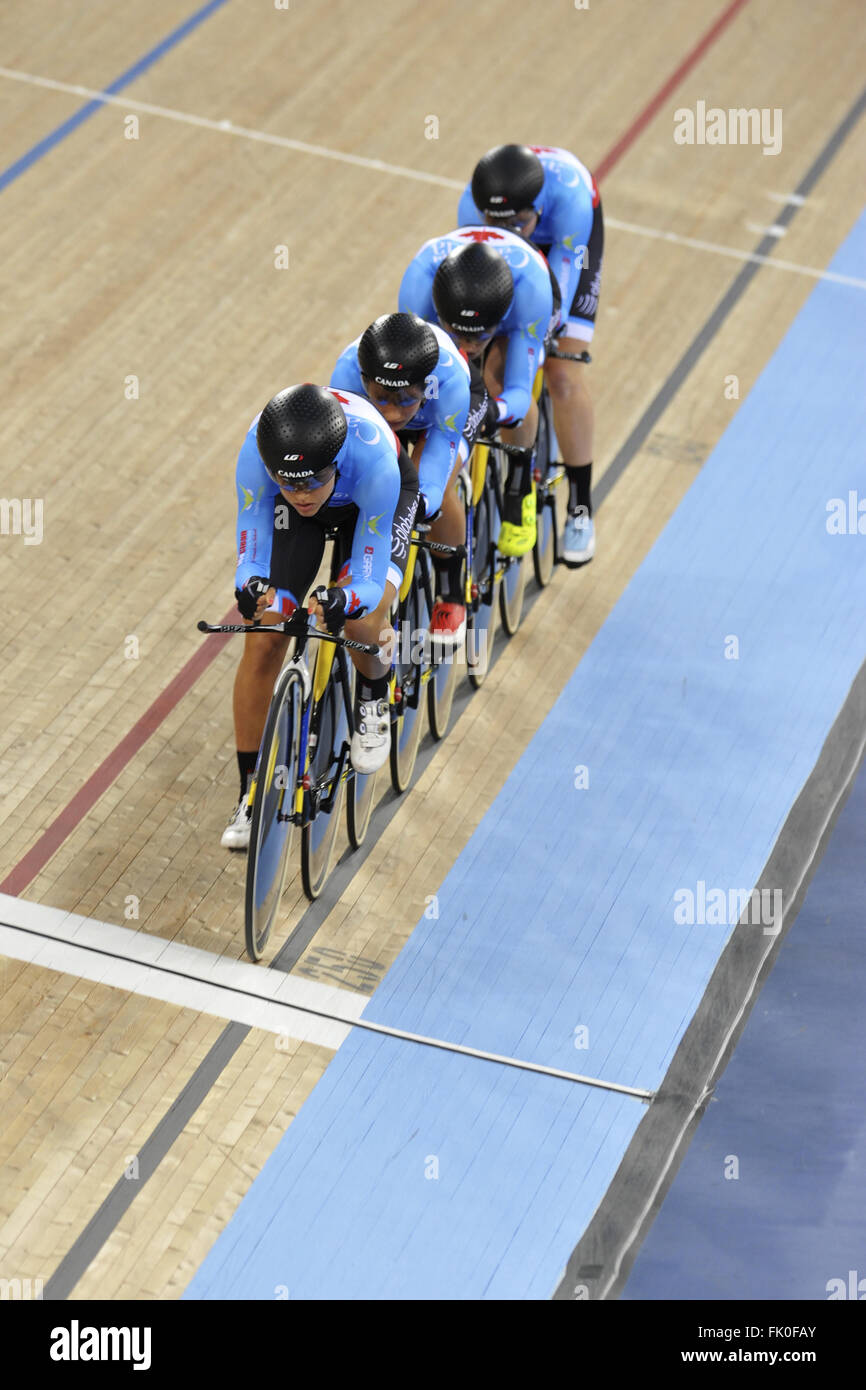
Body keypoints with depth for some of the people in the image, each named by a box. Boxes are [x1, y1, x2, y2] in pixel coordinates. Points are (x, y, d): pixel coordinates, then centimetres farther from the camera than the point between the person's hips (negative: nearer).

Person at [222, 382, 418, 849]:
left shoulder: (372, 456, -43)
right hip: (287, 514, 2)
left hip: (374, 499, -2)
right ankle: (250, 792, 7)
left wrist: (342, 600, -57)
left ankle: (374, 697, 11)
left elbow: (369, 578, -35)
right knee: (263, 641, -10)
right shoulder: (256, 450, -38)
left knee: (364, 624, -27)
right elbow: (250, 556, -26)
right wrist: (253, 589, -49)